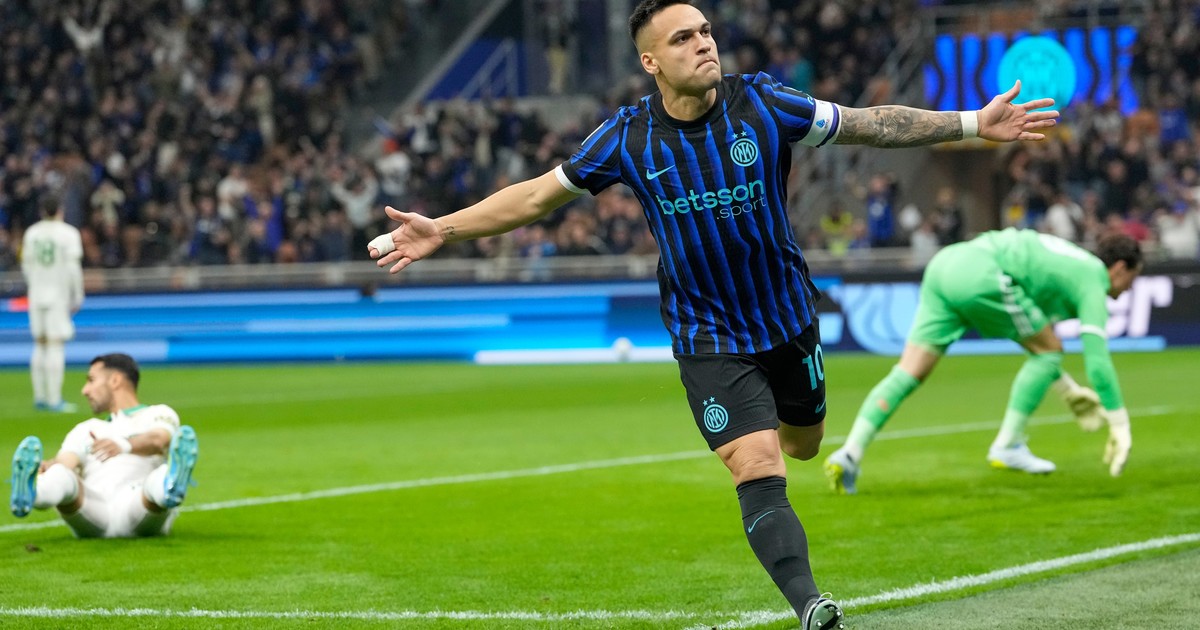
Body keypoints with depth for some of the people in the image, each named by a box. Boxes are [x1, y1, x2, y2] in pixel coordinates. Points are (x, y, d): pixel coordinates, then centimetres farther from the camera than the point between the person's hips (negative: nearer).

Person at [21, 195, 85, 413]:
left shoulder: (31, 233, 7)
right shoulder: (68, 233, -7)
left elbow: (26, 265, 10)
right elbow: (73, 267, -12)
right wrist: (77, 297, -5)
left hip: (36, 296, 5)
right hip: (59, 296, -5)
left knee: (40, 346, 13)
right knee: (56, 346, -6)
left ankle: (40, 398, 15)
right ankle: (54, 400, -9)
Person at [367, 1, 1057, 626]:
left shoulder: (761, 103, -13)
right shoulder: (630, 137, -13)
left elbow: (870, 124, -8)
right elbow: (539, 194, -2)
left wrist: (975, 123, -13)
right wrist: (440, 229, -6)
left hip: (788, 313, 2)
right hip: (709, 337, -2)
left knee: (803, 446, 21)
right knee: (759, 472, -17)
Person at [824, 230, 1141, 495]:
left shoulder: (1074, 266, 34)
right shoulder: (1093, 282, 8)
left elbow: (1033, 338, 44)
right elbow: (1098, 360, -1)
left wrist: (1069, 391, 49)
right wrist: (1120, 426, 6)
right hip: (980, 274, -9)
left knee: (909, 372, 4)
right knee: (1049, 349, 8)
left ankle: (850, 453, -8)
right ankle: (1008, 445, 10)